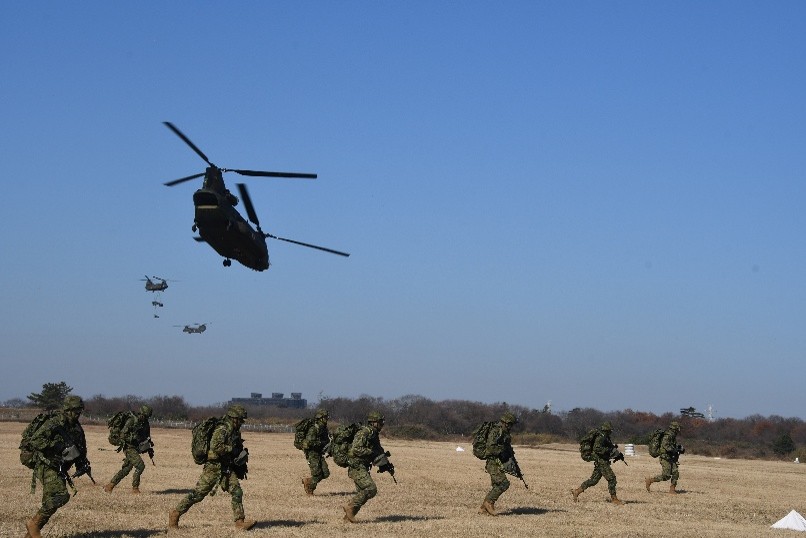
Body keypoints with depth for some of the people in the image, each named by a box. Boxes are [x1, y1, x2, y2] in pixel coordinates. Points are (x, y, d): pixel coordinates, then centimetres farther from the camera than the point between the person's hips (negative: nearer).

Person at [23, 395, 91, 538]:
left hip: (60, 470, 8)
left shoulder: (77, 428, 11)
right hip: (48, 467, -8)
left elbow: (81, 449, 25)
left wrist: (82, 464, 7)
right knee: (60, 496, -23)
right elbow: (34, 440, -23)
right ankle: (34, 523, -11)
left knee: (51, 502, 8)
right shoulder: (53, 424, -14)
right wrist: (56, 445, -28)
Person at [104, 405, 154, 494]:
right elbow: (123, 434, -16)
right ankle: (135, 488, -9)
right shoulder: (131, 421, -12)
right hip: (129, 447, -8)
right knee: (140, 466, -18)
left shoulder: (145, 424, 11)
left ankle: (109, 486, 15)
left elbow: (147, 438, 21)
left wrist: (150, 450, 15)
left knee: (126, 470, 8)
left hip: (136, 449, 8)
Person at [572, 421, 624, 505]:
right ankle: (614, 499, -6)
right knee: (611, 478, -10)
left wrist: (618, 454, 12)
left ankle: (576, 491, 15)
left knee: (594, 480, 11)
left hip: (604, 462, 10)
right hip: (601, 462, -10)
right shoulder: (600, 438, -14)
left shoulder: (606, 438, 17)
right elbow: (596, 448, -25)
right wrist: (609, 450, -25)